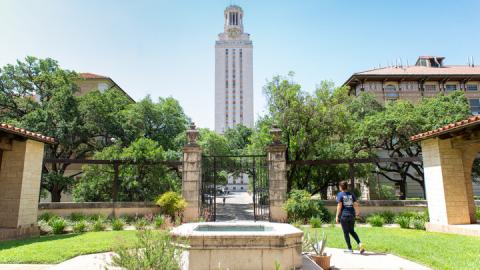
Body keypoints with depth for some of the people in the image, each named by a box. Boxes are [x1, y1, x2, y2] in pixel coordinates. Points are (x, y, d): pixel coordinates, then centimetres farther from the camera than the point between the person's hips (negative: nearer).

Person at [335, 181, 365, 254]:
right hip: (351, 215, 5)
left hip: (344, 215, -5)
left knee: (346, 232, 6)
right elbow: (356, 205, 5)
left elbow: (339, 206, -13)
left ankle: (349, 248, 9)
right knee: (352, 231, 17)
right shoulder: (351, 194, 7)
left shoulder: (340, 195, -7)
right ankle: (360, 244, -1)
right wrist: (357, 213, 17)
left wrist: (337, 216, -8)